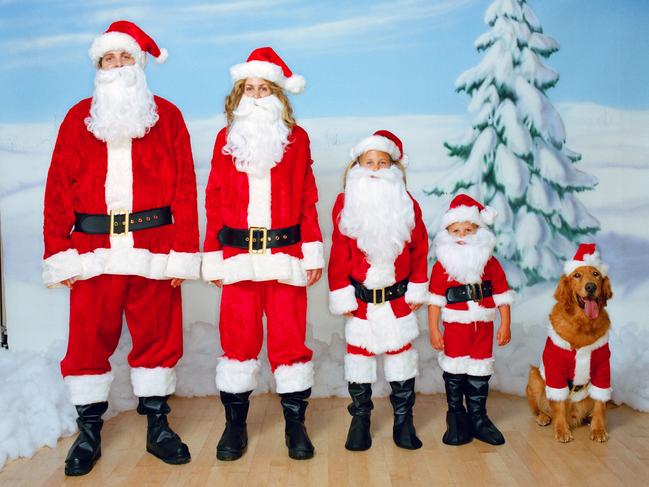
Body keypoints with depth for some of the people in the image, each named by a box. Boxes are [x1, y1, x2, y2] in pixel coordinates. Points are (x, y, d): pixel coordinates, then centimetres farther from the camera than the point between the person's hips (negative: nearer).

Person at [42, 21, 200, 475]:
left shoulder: (166, 116, 7)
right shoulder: (79, 118, 10)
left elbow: (184, 187, 1)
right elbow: (59, 189, 5)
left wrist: (184, 251, -6)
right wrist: (58, 251, -3)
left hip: (153, 247, -1)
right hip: (93, 250, 1)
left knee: (158, 335, 7)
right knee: (89, 339, 5)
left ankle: (157, 427, 23)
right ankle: (89, 433, 20)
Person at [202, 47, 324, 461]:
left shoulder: (296, 138, 9)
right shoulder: (226, 139, 11)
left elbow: (307, 199, 7)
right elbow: (215, 200, 9)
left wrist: (313, 251, 1)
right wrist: (212, 255, 5)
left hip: (285, 253, -1)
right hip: (238, 255, 1)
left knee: (289, 337, 1)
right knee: (238, 337, 3)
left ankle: (296, 423, 15)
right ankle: (235, 423, 18)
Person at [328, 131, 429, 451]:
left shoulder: (407, 203, 0)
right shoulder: (345, 203, -5)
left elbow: (419, 248, 5)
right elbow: (339, 252, -4)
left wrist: (417, 289, 4)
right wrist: (341, 294, -6)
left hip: (398, 296, 1)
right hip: (359, 297, -1)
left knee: (400, 351, 8)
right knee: (359, 352, 7)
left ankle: (403, 418, 22)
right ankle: (360, 418, 22)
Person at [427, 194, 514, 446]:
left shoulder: (490, 263, 2)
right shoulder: (441, 266, -4)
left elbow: (502, 295, 5)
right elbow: (435, 300, -5)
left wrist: (505, 325, 3)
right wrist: (433, 330, -7)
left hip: (483, 326, 2)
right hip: (455, 327, -2)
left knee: (480, 372, 9)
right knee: (454, 372, 5)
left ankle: (478, 417, 23)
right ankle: (456, 418, 20)